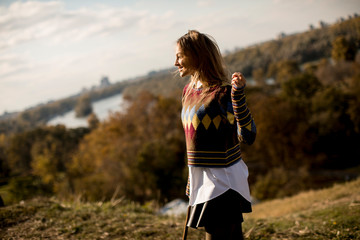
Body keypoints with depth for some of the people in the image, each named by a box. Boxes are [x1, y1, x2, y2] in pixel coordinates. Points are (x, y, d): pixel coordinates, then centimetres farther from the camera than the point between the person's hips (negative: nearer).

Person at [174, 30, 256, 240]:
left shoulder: (222, 92, -16)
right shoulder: (189, 91, 9)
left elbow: (248, 136, -24)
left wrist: (238, 94, -34)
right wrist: (192, 181, 23)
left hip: (223, 181, -8)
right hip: (203, 180, 8)